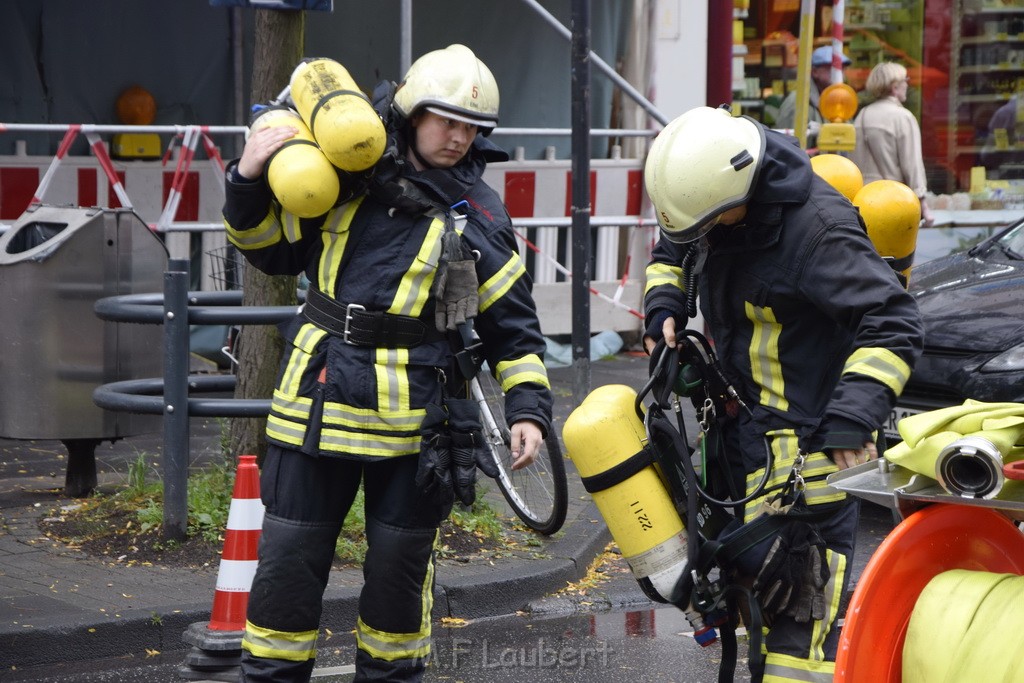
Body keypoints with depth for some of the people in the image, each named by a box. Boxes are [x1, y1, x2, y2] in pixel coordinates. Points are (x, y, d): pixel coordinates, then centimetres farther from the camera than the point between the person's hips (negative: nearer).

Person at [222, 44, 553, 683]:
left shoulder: (480, 214, 2)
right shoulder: (345, 180, 4)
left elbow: (514, 325, 5)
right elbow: (273, 248, 16)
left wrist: (529, 408, -6)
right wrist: (249, 182, -1)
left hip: (413, 416, -1)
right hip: (318, 401, 1)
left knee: (400, 561, 9)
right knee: (289, 556, 3)